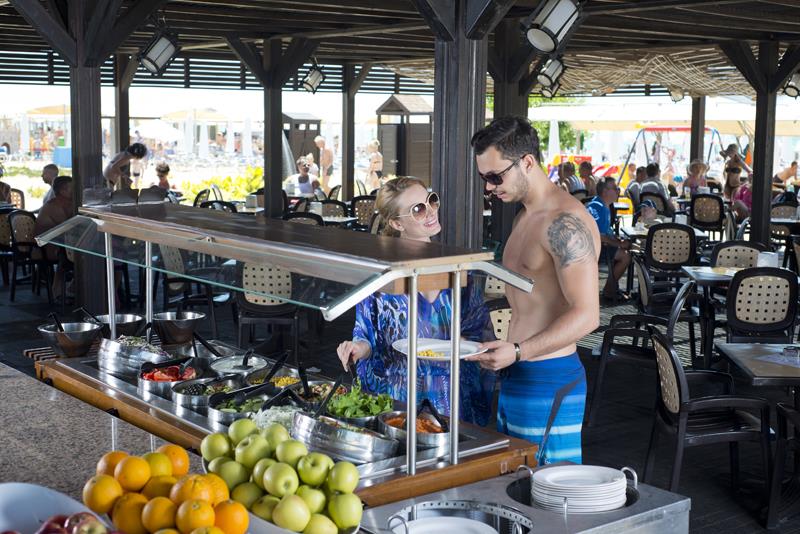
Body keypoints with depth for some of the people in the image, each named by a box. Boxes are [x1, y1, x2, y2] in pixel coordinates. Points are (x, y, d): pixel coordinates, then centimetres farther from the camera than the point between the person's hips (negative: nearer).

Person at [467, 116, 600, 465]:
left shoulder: (566, 222, -17)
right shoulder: (524, 217, 15)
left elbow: (586, 315, -23)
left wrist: (518, 351, -29)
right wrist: (502, 352, 14)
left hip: (548, 380, -10)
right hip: (515, 376, 10)